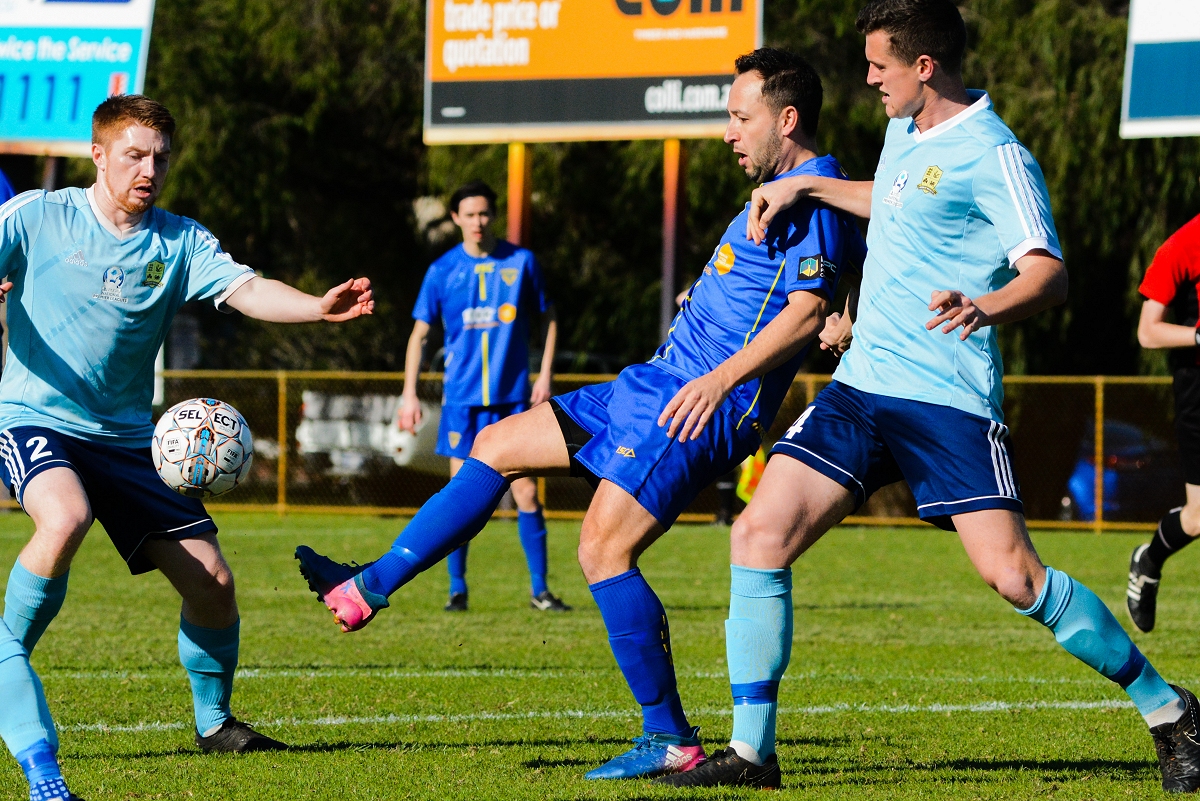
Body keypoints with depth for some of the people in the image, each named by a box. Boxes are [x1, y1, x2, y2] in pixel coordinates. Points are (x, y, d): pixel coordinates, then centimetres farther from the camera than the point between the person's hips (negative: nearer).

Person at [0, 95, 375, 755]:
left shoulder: (180, 242, 4)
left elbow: (246, 290, -10)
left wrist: (318, 307, -30)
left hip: (126, 437, 4)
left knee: (211, 580, -2)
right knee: (65, 520, -36)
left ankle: (214, 722, 20)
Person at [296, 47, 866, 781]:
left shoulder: (815, 194, -13)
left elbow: (807, 311, -22)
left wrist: (724, 377, -30)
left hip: (701, 407, -11)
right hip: (654, 387, 11)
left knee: (604, 548, -18)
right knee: (499, 445, 11)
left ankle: (671, 739, -11)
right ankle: (368, 590, 14)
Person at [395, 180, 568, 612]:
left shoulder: (521, 261, 1)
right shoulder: (442, 271, 1)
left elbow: (547, 317, 12)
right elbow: (420, 333, 6)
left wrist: (545, 375, 3)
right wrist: (410, 393, -1)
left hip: (513, 397, 0)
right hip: (462, 398, 0)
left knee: (526, 492, -4)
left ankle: (539, 589, 4)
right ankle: (457, 589, 8)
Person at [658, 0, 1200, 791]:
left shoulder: (994, 155, -12)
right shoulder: (905, 133, 14)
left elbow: (1049, 273, -22)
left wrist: (984, 308, -41)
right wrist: (808, 186, 30)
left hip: (948, 400, -8)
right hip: (862, 385, 8)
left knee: (1013, 574, -15)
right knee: (760, 534, -6)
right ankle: (752, 750, 1)